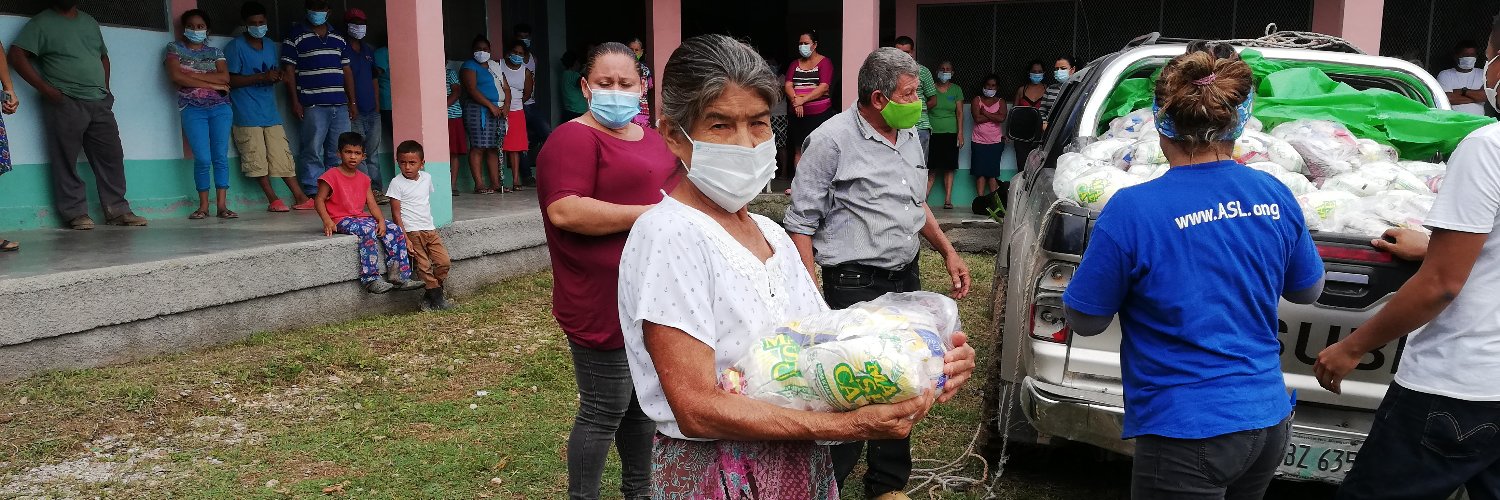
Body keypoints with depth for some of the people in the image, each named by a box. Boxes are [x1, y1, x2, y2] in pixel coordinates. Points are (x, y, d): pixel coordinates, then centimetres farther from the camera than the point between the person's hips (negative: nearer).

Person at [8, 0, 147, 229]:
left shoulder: (89, 21, 18)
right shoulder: (42, 22, 2)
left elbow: (104, 56, 27)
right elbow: (16, 55, -5)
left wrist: (105, 88, 13)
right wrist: (45, 89, -11)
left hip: (100, 103, 5)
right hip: (65, 103, -5)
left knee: (111, 156, 3)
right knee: (66, 160, -3)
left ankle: (117, 210, 7)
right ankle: (75, 213, 2)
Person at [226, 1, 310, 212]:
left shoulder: (270, 45, 16)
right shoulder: (235, 46, -3)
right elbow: (231, 80, -9)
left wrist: (277, 77, 1)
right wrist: (262, 77, -17)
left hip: (270, 111, 5)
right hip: (247, 114, -5)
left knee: (283, 155, 2)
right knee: (256, 159, -4)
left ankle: (300, 197, 1)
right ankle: (273, 199, 2)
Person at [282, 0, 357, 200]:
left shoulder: (339, 39, 19)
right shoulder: (296, 36, 5)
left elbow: (347, 71, 19)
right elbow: (289, 70, 0)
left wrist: (353, 102, 13)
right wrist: (295, 101, -8)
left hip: (340, 104, 5)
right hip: (313, 105, -5)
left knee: (339, 152, 5)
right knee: (313, 151, -7)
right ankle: (313, 194, -3)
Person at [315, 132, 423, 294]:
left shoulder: (363, 179, 14)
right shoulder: (332, 176, -5)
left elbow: (372, 204, 9)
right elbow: (319, 200, -7)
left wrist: (381, 220, -8)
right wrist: (327, 221, -22)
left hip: (362, 217, 7)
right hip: (341, 220, -7)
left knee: (394, 229, -10)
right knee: (368, 231, -35)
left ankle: (398, 276, -10)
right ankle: (371, 280, -34)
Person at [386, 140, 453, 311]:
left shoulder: (427, 178, 9)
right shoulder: (397, 183, -6)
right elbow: (396, 214, -8)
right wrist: (405, 239, -15)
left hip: (430, 229, 5)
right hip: (412, 232, -5)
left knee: (444, 262, -4)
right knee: (424, 267, -11)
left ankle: (430, 296, 9)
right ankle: (436, 297, 1)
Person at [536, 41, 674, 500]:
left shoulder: (652, 139, 16)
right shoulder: (573, 139, -12)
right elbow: (565, 211, -25)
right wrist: (649, 213, -23)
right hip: (605, 303, -9)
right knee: (604, 411, 0)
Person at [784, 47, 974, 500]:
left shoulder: (908, 136, 11)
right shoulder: (832, 140, -13)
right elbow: (801, 223, -12)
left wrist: (947, 251, 17)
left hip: (906, 279, 7)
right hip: (855, 287, -7)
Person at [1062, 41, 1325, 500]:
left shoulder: (1134, 209, -20)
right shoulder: (1275, 197, -3)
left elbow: (1084, 320, -9)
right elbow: (1308, 290, 14)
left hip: (1187, 430, -6)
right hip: (1270, 420, 6)